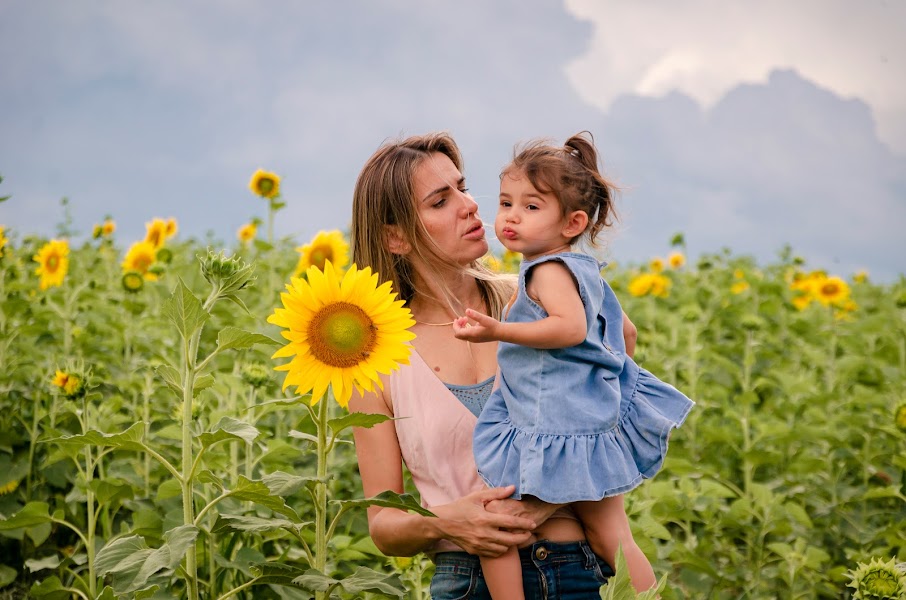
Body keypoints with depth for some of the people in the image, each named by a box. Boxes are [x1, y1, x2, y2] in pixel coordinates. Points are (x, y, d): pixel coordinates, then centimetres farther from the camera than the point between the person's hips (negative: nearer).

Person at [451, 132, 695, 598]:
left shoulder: (547, 270, -13)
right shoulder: (583, 269, 17)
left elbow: (571, 328, -30)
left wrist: (500, 331, -31)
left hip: (553, 431, -10)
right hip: (597, 420, 10)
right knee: (611, 539, 14)